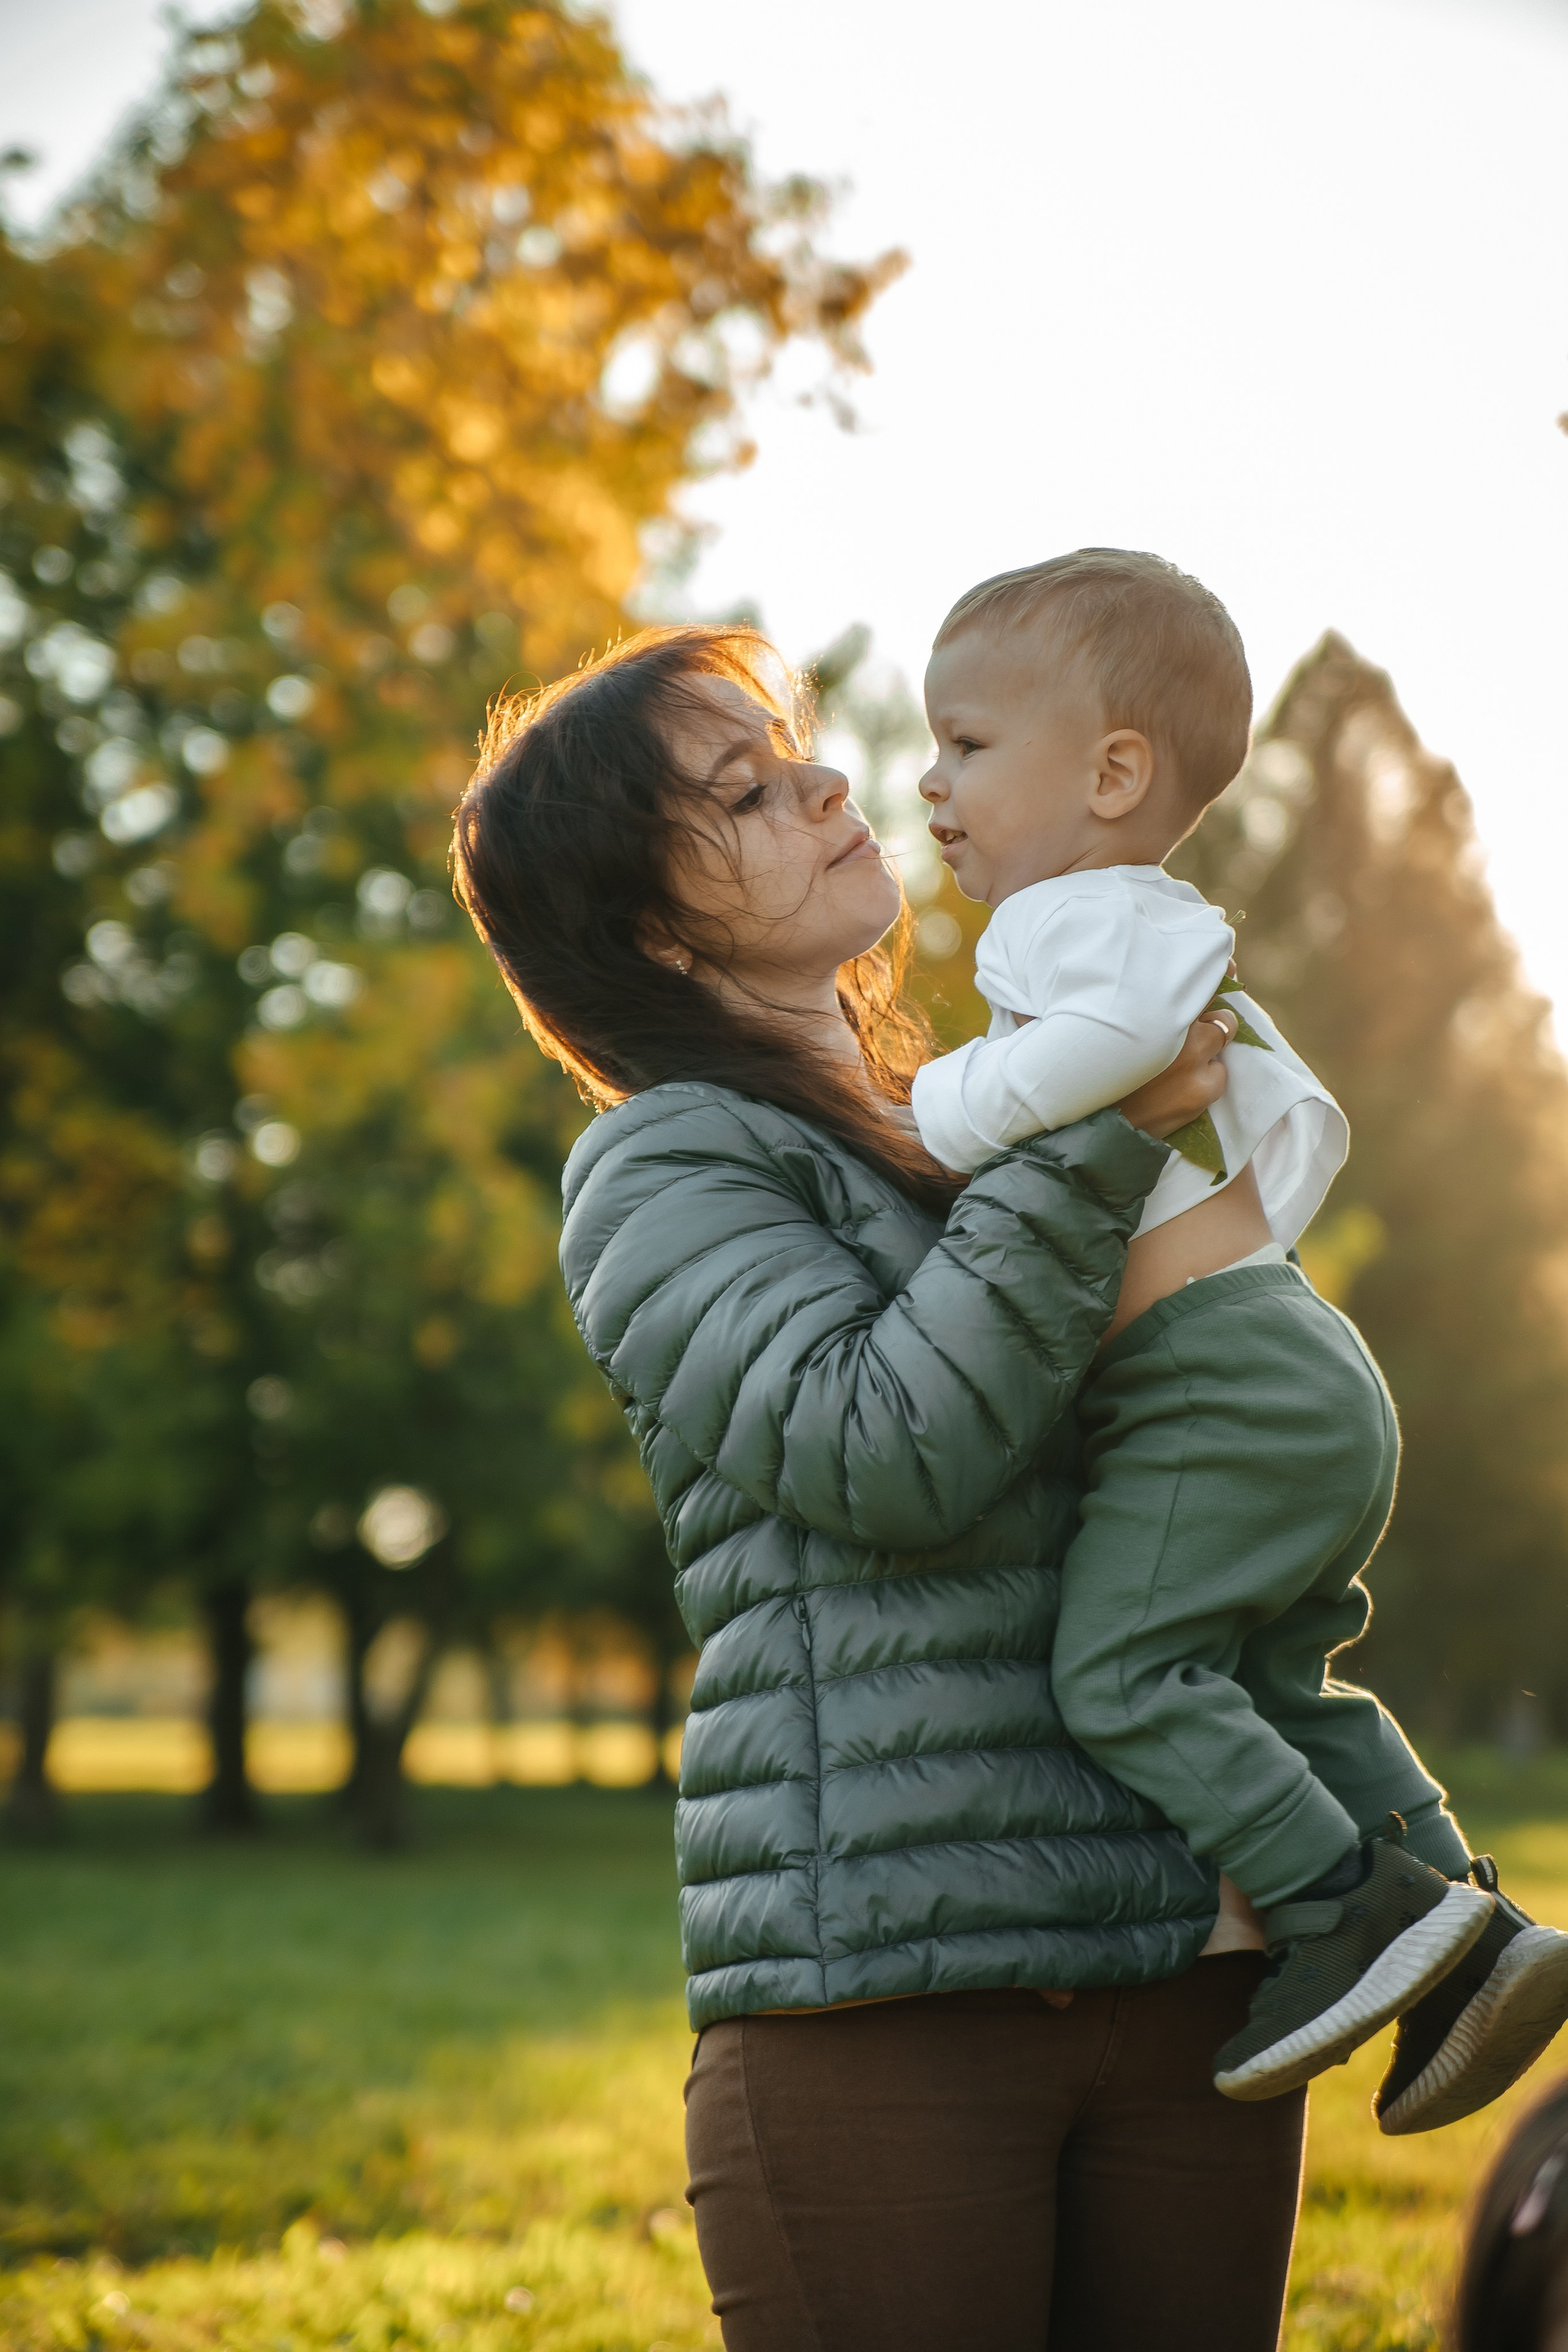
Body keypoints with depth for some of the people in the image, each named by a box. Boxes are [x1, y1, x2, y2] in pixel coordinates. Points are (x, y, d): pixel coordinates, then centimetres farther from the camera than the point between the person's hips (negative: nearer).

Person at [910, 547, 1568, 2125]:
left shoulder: (1073, 914, -7)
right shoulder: (1168, 932, 26)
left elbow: (1142, 1010, -30)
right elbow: (1301, 1117, 32)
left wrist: (961, 1111, -23)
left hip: (1220, 1391, -11)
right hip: (1301, 1372, 11)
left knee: (1120, 1667, -15)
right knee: (1271, 1687, 14)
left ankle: (1353, 1902, -15)